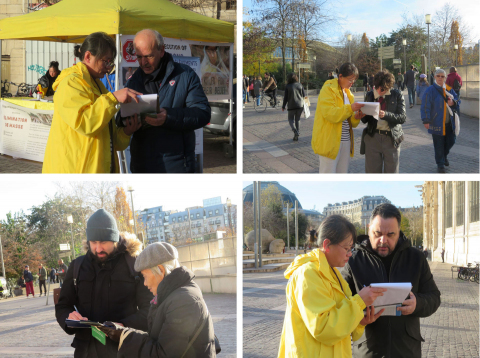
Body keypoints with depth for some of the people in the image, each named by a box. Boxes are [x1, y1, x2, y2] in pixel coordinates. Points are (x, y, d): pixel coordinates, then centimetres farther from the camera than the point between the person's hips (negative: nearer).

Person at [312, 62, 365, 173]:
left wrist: (356, 117, -2)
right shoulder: (328, 90, -8)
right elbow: (329, 113, -22)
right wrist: (350, 108, -28)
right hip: (329, 141, -8)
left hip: (345, 141, 8)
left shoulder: (347, 92, 17)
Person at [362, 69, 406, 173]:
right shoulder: (370, 95, 7)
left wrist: (386, 115, -25)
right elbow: (364, 120, 9)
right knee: (372, 172, 3)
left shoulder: (397, 95, 0)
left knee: (391, 171, 4)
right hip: (373, 137, 2)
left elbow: (402, 118, -8)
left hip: (391, 138, -2)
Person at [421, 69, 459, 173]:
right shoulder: (430, 90, -9)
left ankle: (444, 156, 40)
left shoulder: (449, 89, 7)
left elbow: (458, 101, 14)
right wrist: (426, 121, -15)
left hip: (449, 123, 5)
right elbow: (425, 107, -10)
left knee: (451, 141, 13)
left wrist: (453, 102, -11)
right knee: (438, 144, 1)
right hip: (437, 123, -5)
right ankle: (440, 164, 14)